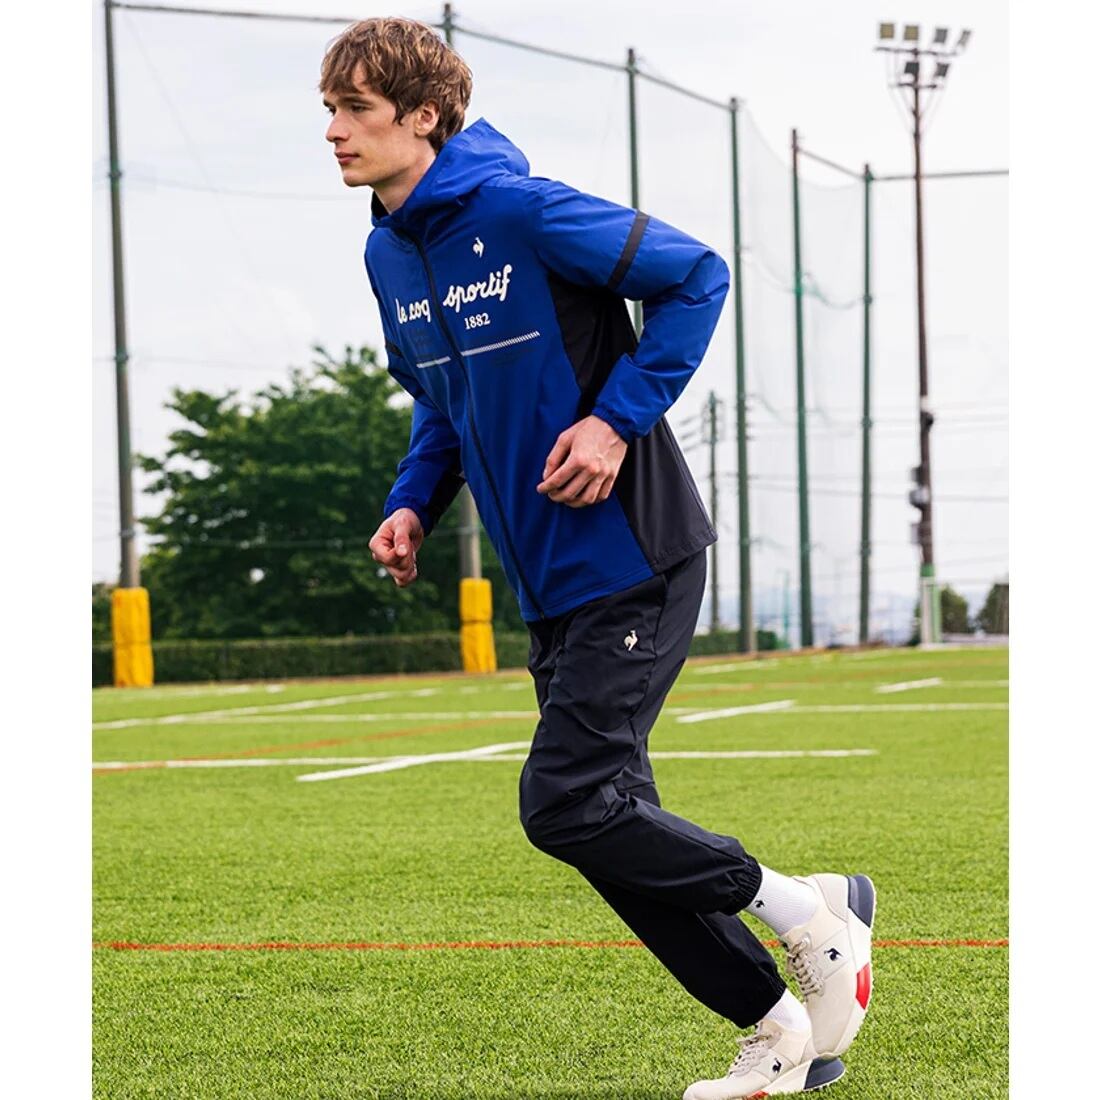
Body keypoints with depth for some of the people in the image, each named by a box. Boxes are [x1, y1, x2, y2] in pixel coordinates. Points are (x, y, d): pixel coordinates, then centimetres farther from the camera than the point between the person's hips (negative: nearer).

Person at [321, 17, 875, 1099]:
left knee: (565, 803, -14)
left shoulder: (522, 209, -16)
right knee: (610, 822, 8)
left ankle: (808, 909, 4)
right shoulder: (388, 254, 8)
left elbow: (697, 277, -11)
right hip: (551, 589, 8)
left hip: (633, 562, -8)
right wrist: (412, 502, 5)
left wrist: (619, 420, -18)